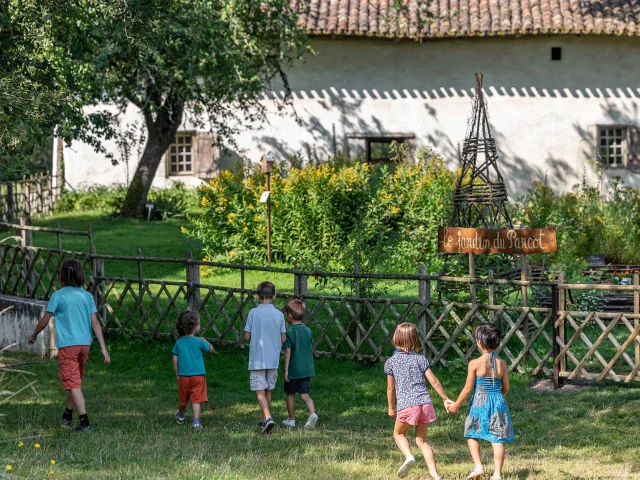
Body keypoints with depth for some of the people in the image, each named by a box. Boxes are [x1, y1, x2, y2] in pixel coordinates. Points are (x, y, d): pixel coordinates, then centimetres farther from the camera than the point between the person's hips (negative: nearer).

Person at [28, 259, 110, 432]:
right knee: (75, 381, 21)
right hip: (85, 343, 5)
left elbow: (44, 321, 0)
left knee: (73, 384, -6)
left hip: (67, 345, -5)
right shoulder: (87, 296, 5)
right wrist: (103, 348, 1)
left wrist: (33, 335, 19)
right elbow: (95, 323, 1)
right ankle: (67, 417, 34)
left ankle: (85, 422, -16)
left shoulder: (58, 296, -5)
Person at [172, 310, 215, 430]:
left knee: (183, 400, 20)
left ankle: (180, 417, 41)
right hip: (198, 375, -4)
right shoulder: (198, 342, -10)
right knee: (196, 400, -5)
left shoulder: (179, 342, 1)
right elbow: (211, 349, 6)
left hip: (183, 376, 4)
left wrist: (177, 375, 13)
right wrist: (204, 341, 21)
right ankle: (196, 422, -14)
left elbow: (174, 360, 4)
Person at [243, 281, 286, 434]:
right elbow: (283, 338, 0)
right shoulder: (279, 314, -3)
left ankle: (268, 417, -23)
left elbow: (247, 336, -5)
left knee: (260, 391, -3)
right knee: (268, 390, 16)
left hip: (257, 359, -3)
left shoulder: (253, 313, -9)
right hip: (273, 359, 3)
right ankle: (263, 419, 28)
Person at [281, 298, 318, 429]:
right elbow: (311, 349, 10)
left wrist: (286, 370, -10)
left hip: (293, 369, -4)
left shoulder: (289, 333, -13)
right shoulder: (308, 331, 3)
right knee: (305, 395, 5)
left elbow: (288, 352, -14)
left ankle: (291, 419, 23)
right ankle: (312, 413, -20)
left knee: (290, 394, 13)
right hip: (306, 369, 4)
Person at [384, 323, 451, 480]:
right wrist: (446, 399, 15)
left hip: (406, 404, -3)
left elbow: (391, 388, 8)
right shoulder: (420, 359, 8)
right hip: (425, 402, 3)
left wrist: (391, 408, 22)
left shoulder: (391, 362, 5)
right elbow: (434, 381, 5)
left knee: (399, 433, 20)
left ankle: (408, 456, -9)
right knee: (421, 440, 12)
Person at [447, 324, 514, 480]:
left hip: (480, 403, -3)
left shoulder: (475, 364, -10)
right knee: (498, 439, 5)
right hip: (498, 403, 3)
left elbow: (468, 389, -8)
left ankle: (478, 466, 6)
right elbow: (506, 389, 6)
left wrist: (456, 405, 4)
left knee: (472, 435, 18)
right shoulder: (502, 364, 1)